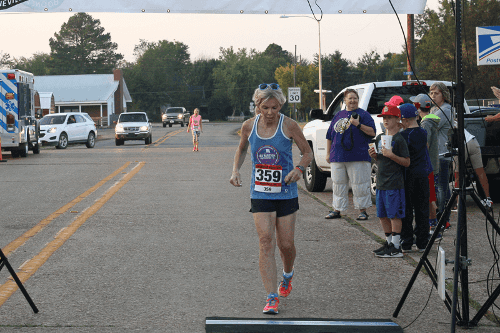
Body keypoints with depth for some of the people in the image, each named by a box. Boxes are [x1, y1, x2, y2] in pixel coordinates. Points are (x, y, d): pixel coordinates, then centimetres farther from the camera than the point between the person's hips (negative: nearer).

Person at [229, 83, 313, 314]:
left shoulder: (289, 125, -8)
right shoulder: (249, 126, -1)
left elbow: (307, 152, 1)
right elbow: (241, 149, 18)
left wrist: (299, 169, -18)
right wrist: (235, 170, 1)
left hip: (286, 193, -1)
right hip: (260, 193, 1)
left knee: (286, 244, 5)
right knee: (266, 241, -11)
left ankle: (287, 276, 40)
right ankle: (272, 298, -11)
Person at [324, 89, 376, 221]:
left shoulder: (363, 114, 2)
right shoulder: (338, 116, 17)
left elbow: (372, 132, -7)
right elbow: (329, 136, 22)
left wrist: (358, 124, -18)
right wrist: (328, 153, 17)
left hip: (358, 157, -5)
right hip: (337, 157, 5)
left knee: (359, 185, -3)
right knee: (338, 184, 9)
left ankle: (362, 210, 4)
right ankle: (337, 210, 17)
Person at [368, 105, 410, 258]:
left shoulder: (399, 139, -10)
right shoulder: (380, 138, 14)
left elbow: (407, 162, -13)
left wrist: (391, 155, -22)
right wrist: (374, 155, 4)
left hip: (395, 184, -8)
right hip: (381, 183, 8)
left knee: (394, 215, -6)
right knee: (382, 215, 13)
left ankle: (396, 248, -3)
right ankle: (389, 242, 24)